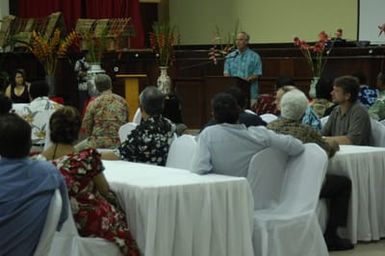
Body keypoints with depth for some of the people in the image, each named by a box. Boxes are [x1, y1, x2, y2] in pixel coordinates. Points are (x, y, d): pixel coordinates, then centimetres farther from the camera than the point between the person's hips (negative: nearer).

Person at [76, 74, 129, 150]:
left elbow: (85, 127, -3)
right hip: (119, 143, 4)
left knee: (76, 149, 18)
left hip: (99, 143, -4)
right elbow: (126, 123, 13)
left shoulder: (94, 103, -8)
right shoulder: (122, 102, 3)